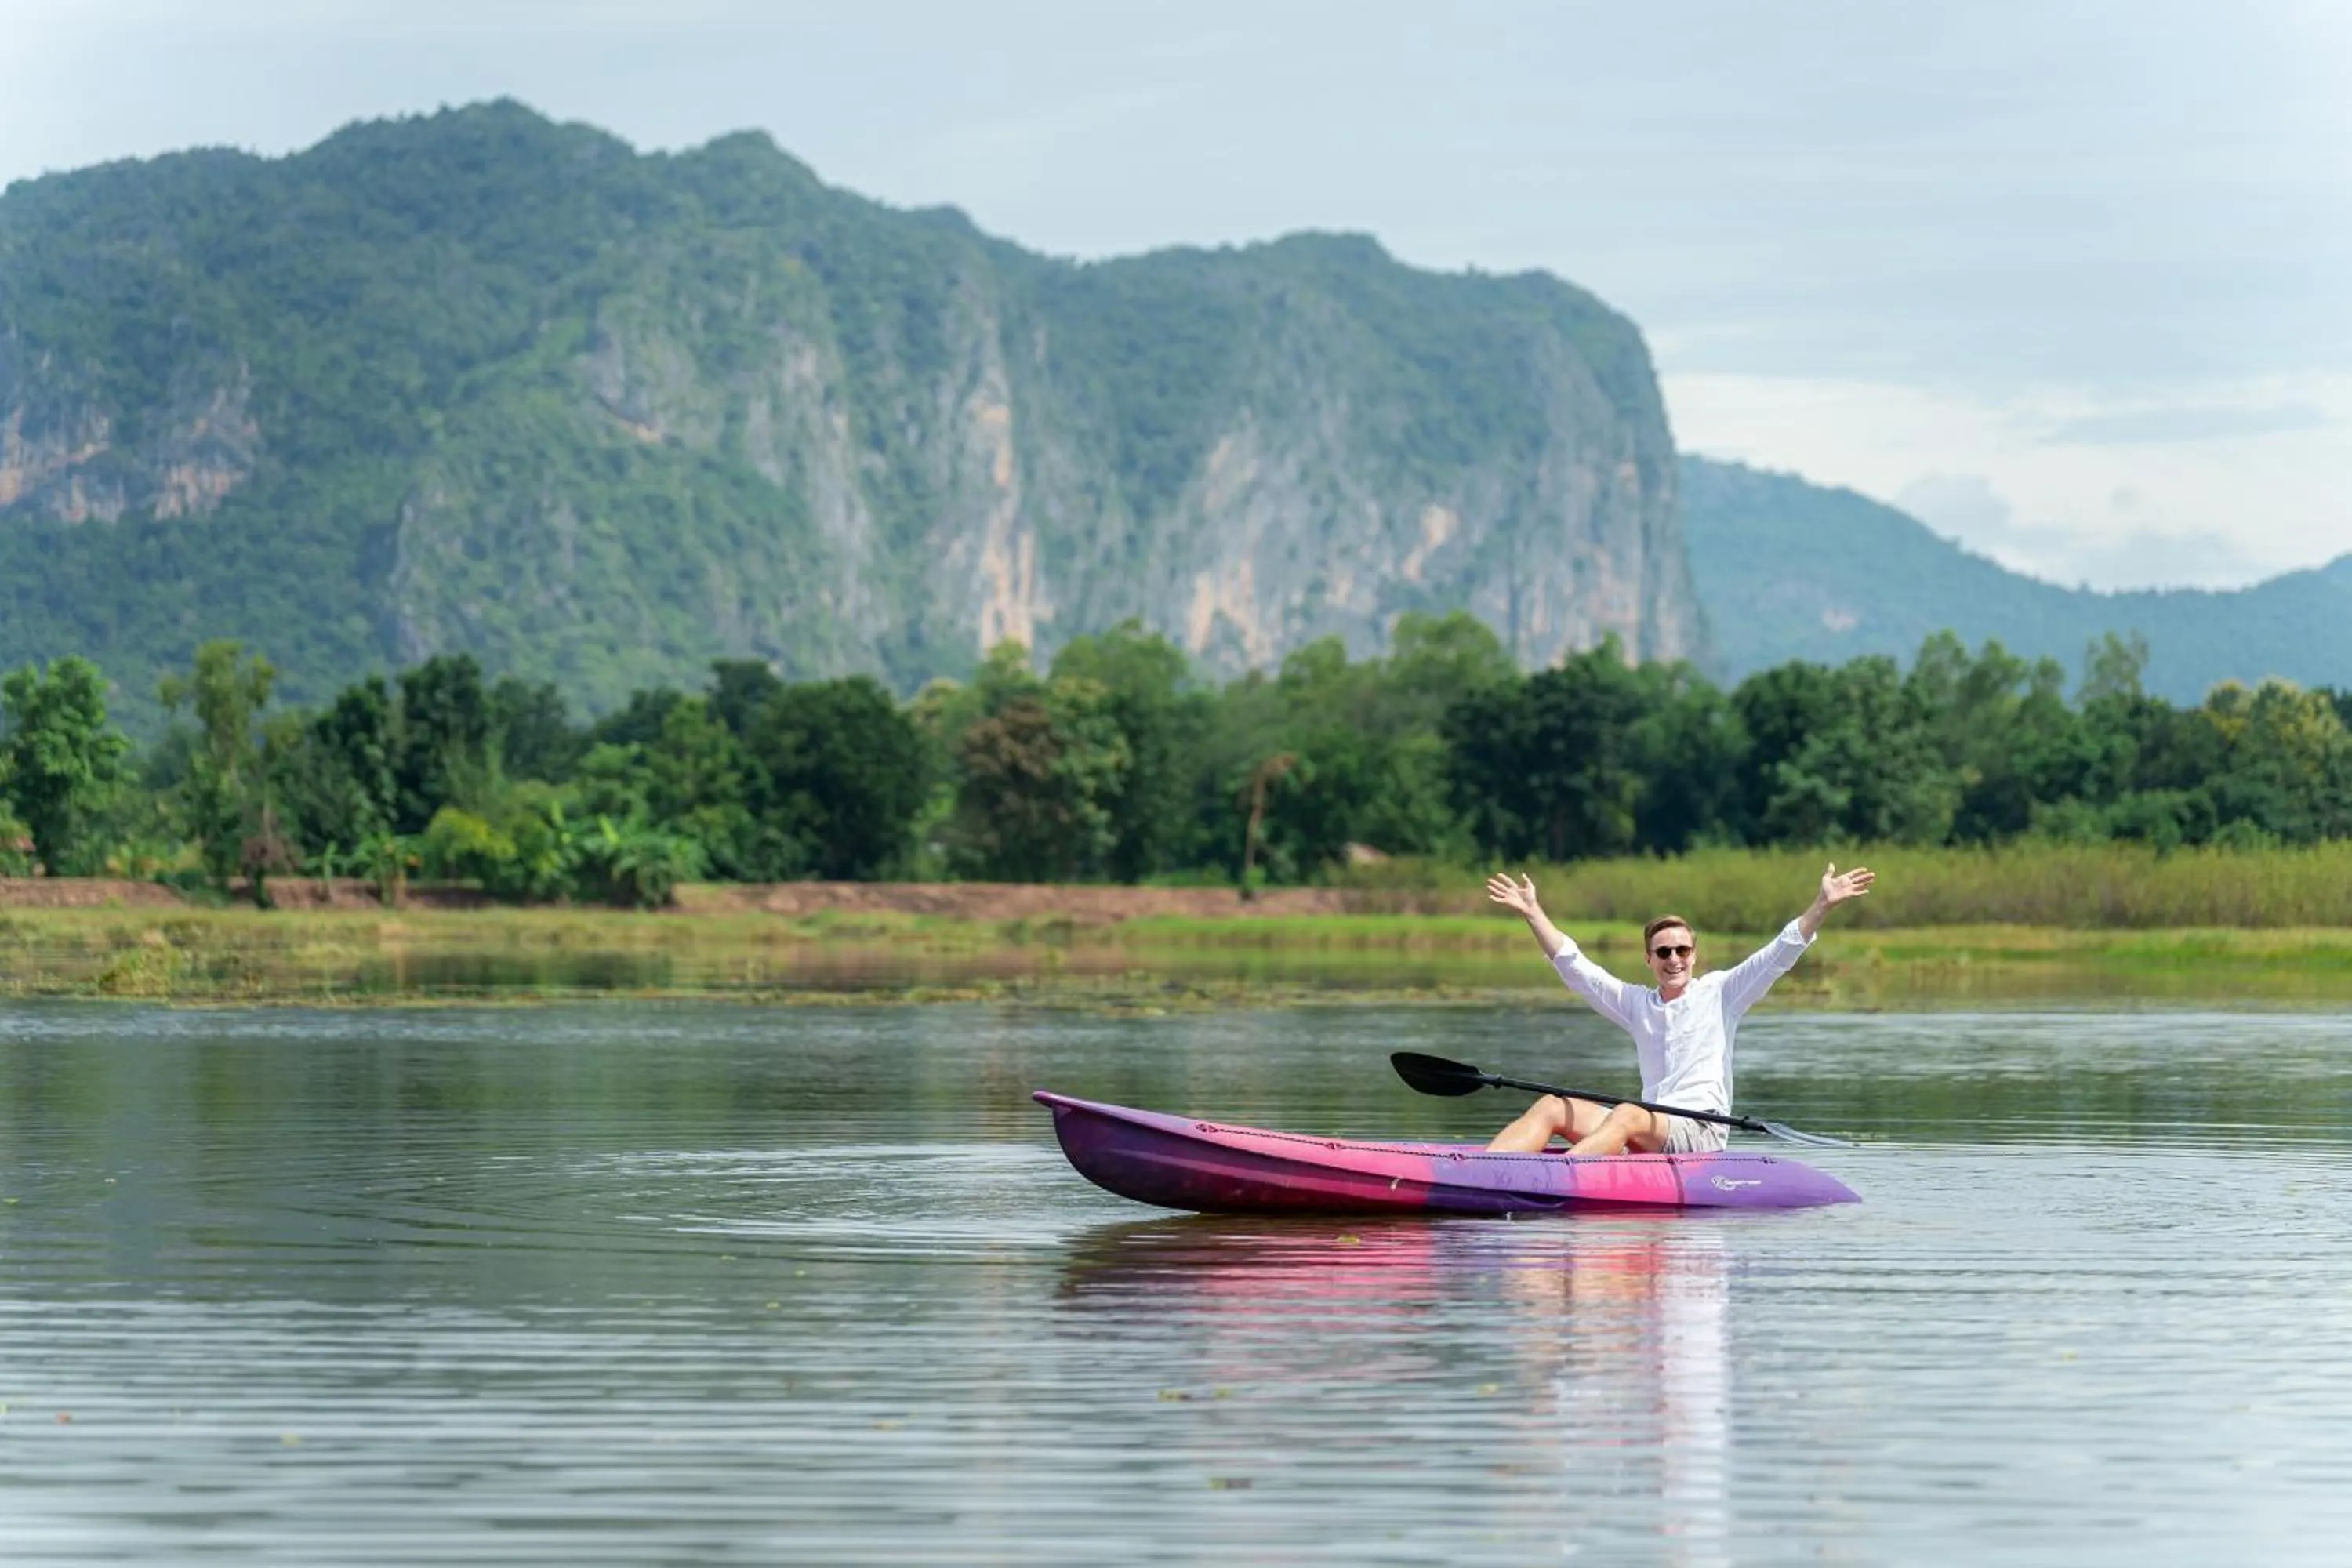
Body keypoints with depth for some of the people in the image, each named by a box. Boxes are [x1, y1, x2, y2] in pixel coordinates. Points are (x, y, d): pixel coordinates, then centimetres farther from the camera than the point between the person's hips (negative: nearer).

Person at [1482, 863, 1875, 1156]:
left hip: (1702, 1131, -5)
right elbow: (1573, 967, 21)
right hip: (1648, 1128, 6)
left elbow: (1779, 956, 2)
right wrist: (1532, 912, 18)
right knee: (1552, 1107, -15)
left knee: (1627, 1116, -36)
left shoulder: (1718, 992, 10)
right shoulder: (1636, 1004, 21)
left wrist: (1822, 906, -8)